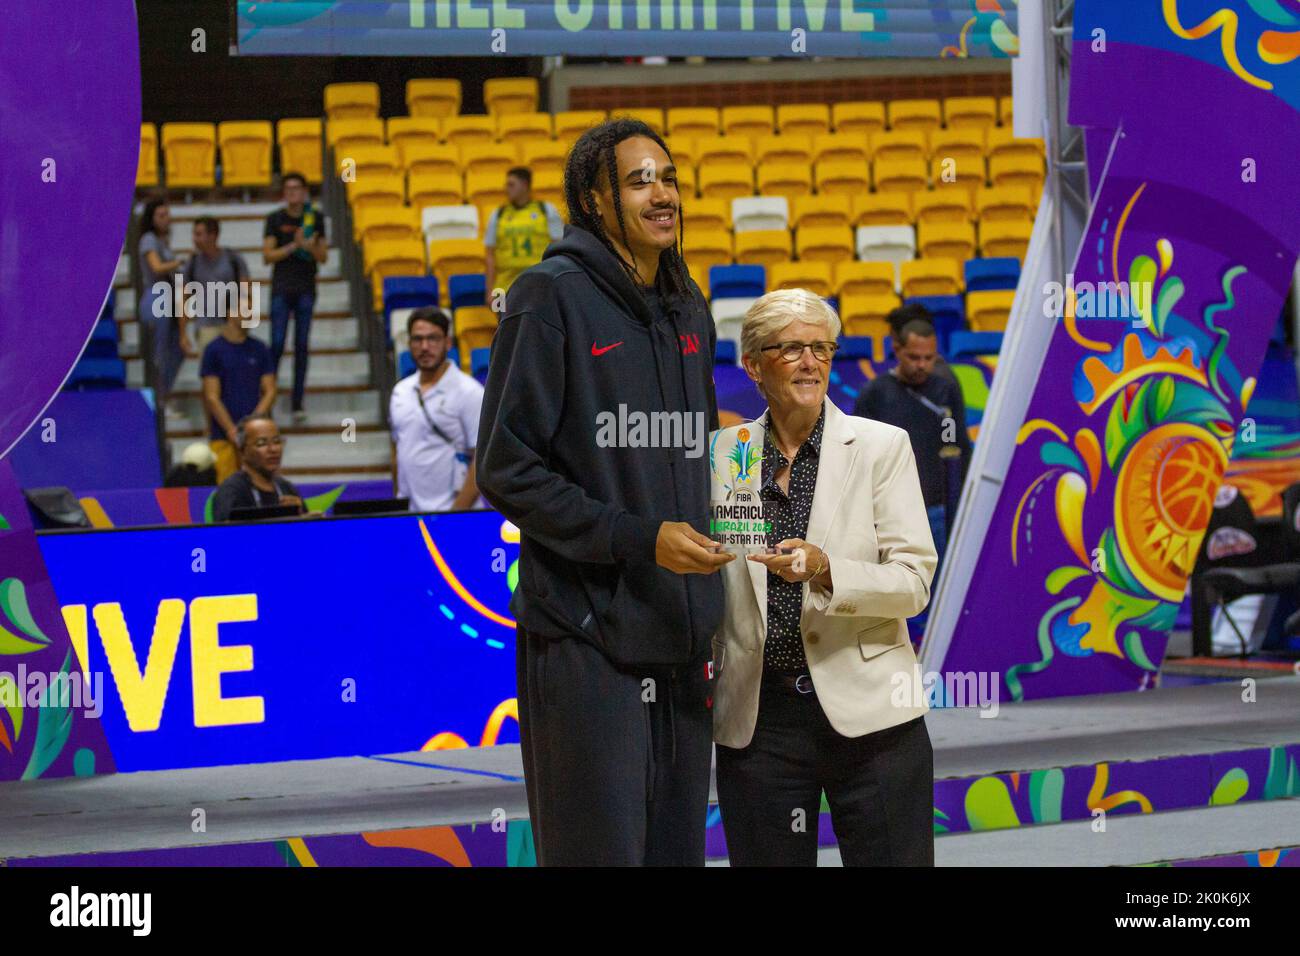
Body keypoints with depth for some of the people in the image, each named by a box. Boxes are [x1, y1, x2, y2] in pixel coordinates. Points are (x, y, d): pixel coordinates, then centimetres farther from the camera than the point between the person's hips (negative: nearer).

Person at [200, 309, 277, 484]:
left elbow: (270, 391, 8)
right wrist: (233, 431, -12)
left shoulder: (259, 349, 9)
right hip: (224, 436, -3)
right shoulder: (214, 350, 0)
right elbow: (212, 397, -4)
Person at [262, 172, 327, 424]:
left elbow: (323, 256, 8)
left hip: (306, 289, 2)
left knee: (302, 346, 2)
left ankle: (298, 404, 6)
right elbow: (267, 256, -3)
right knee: (277, 344, -7)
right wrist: (293, 246, -15)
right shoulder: (275, 219, 1)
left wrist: (310, 247, -13)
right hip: (281, 289, -2)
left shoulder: (315, 218, 7)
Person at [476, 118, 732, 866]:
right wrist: (637, 538, -18)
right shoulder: (553, 297, -7)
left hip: (683, 641, 7)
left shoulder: (689, 311, 14)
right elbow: (508, 471, -11)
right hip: (587, 642, -7)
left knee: (679, 847, 10)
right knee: (600, 851, -4)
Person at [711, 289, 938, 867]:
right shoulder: (724, 454, 6)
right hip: (756, 720, 2)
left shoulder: (881, 446, 1)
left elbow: (913, 581, -7)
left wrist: (826, 571, -23)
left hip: (866, 711, -2)